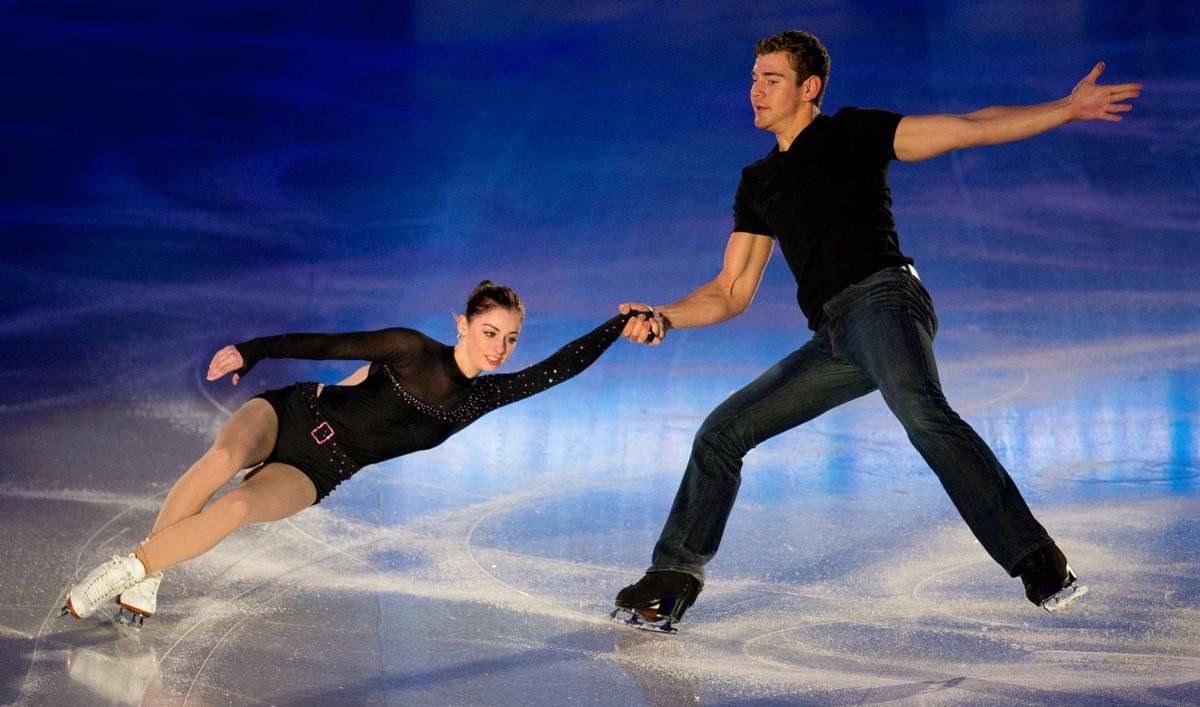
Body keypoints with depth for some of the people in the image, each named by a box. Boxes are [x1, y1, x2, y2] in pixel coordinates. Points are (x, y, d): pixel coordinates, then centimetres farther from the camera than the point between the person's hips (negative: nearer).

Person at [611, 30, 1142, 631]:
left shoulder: (851, 133, 8)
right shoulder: (758, 183, 23)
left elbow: (967, 129, 3)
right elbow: (731, 294, 22)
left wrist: (1069, 108, -6)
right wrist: (664, 318, 5)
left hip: (881, 297, -6)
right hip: (832, 341, 7)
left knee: (920, 411, -35)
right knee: (721, 432, 3)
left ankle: (1038, 564, -36)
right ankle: (670, 586, 15)